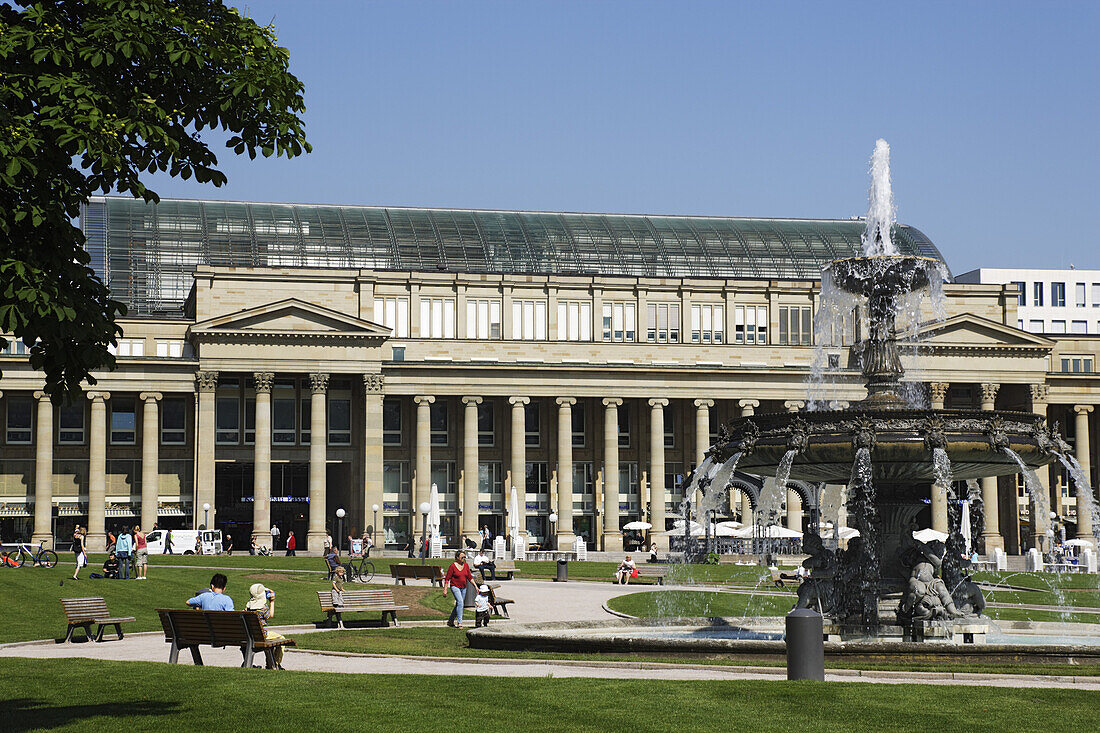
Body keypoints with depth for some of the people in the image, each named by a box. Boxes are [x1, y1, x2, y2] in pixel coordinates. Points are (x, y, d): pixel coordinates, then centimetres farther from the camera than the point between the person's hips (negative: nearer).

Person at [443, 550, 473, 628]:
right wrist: (445, 589, -10)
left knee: (459, 605, 11)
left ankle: (450, 621, 26)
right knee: (460, 602, -21)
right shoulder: (453, 566, -9)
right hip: (455, 587, -6)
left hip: (463, 588, 6)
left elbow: (470, 577, 11)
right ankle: (459, 622, -20)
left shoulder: (466, 565, 6)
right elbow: (447, 578, -7)